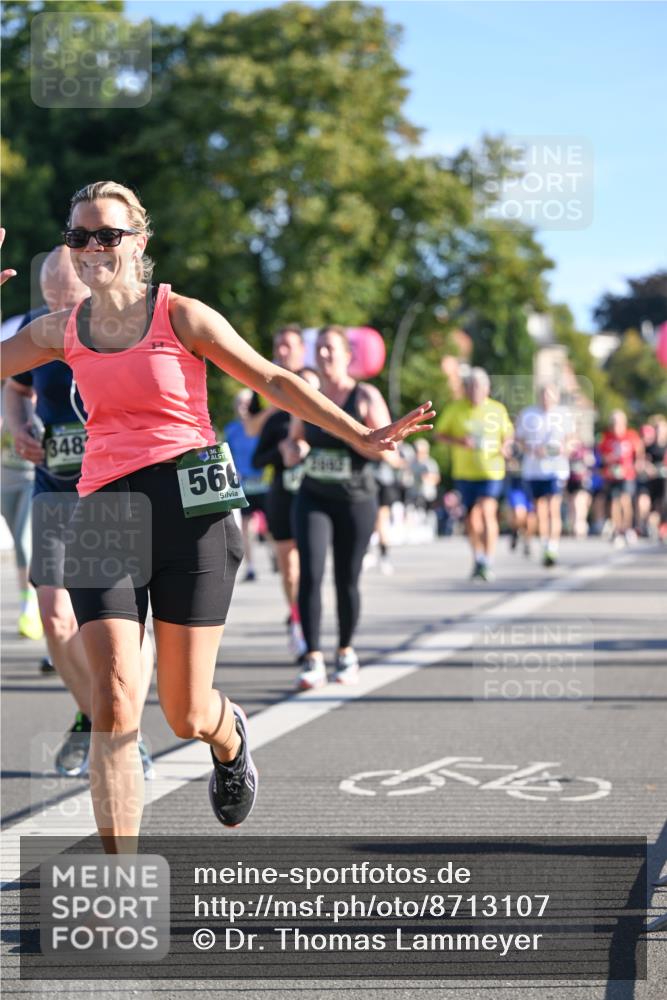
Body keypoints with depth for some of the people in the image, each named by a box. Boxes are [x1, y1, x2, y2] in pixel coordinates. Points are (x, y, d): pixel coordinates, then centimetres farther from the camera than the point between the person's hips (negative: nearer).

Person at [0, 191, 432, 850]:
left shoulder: (182, 317, 1)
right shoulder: (61, 330, 10)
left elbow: (274, 382, 5)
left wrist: (361, 437, -1)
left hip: (189, 507, -2)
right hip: (104, 514, 2)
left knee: (187, 716, 3)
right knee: (114, 702, -12)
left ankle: (229, 736, 44)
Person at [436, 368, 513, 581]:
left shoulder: (498, 410, 3)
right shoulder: (455, 409, 0)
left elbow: (507, 435, 15)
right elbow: (440, 433, 5)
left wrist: (506, 446, -8)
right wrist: (458, 441, -13)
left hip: (491, 471, -1)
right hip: (465, 472, 2)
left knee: (487, 510, -18)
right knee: (472, 515, 10)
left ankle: (488, 562, -16)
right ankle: (478, 559, 30)